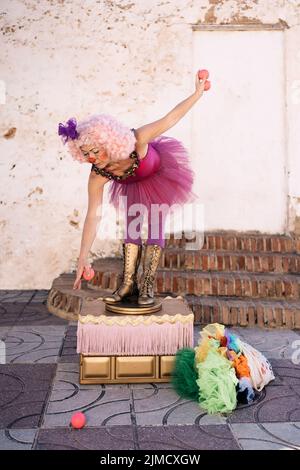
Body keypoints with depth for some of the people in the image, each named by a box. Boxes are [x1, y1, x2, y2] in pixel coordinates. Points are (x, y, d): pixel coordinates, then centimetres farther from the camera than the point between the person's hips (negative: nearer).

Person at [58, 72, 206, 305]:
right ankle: (129, 283, 6)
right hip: (134, 187, 2)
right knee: (131, 227, -3)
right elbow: (93, 217, -27)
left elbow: (169, 119, -30)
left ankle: (147, 285, -1)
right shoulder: (97, 177, -32)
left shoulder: (135, 140, -42)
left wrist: (198, 93, -27)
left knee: (156, 227, -6)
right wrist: (83, 259, -26)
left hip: (161, 175, -2)